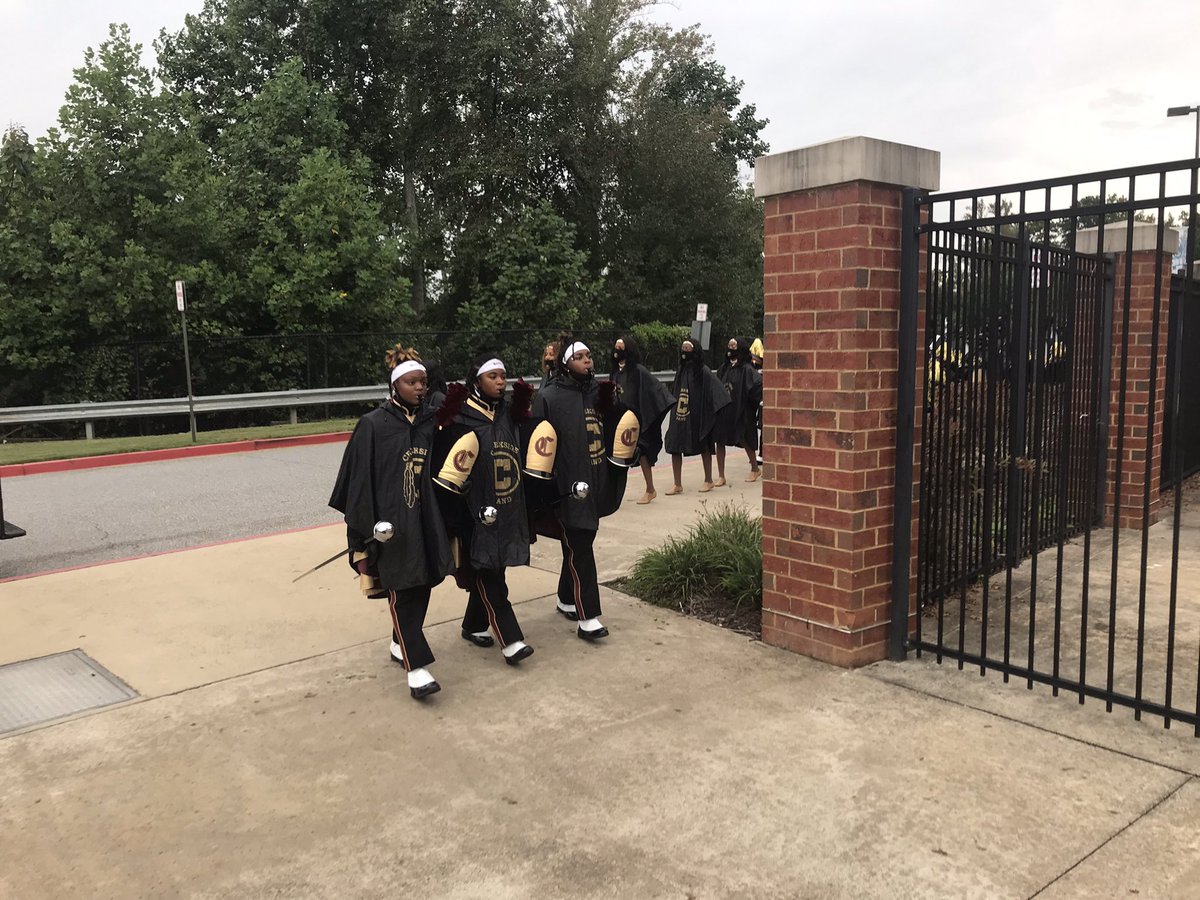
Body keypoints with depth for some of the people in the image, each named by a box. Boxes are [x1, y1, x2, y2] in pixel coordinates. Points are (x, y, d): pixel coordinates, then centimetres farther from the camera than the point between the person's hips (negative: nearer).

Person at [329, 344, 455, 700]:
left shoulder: (431, 420, 5)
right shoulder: (373, 425, -8)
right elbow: (360, 479, -9)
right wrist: (366, 528, -12)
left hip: (426, 518, 5)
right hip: (391, 522, -5)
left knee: (423, 584, 12)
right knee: (402, 589, -4)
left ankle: (401, 643, 32)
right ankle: (416, 666, 0)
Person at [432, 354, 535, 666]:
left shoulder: (510, 414, 8)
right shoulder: (460, 418, -10)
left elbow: (521, 458, 15)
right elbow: (445, 469, -16)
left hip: (509, 511, 6)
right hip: (475, 514, -6)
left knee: (488, 571, 16)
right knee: (488, 577, -2)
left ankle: (474, 626, 33)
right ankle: (510, 640, 2)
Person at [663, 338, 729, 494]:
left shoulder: (703, 371, -9)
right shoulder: (681, 370, 9)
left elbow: (716, 391, -13)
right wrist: (673, 409, 10)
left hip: (698, 416, -5)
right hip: (679, 417, 5)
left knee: (704, 447, 9)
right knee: (674, 447, 0)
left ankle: (708, 480, 24)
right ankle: (677, 484, 9)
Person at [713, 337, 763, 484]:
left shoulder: (747, 369, -11)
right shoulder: (724, 367, 8)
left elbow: (759, 384, -22)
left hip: (740, 412, -5)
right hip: (723, 411, 5)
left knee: (744, 440, 9)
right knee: (719, 441, 2)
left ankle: (755, 469, 32)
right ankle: (721, 476, 10)